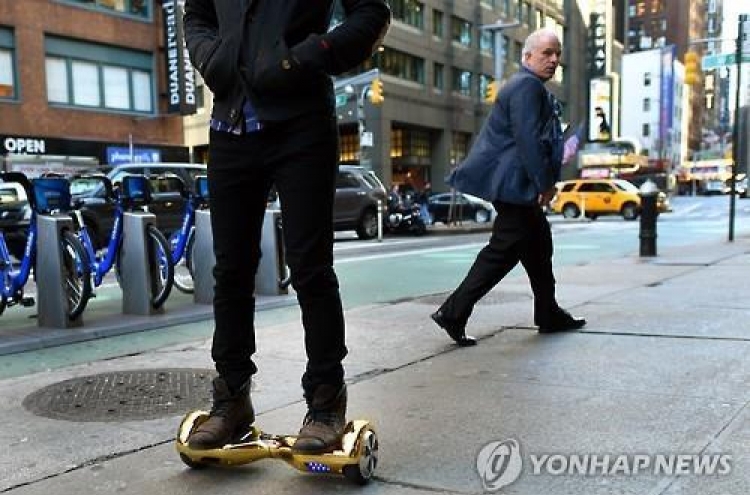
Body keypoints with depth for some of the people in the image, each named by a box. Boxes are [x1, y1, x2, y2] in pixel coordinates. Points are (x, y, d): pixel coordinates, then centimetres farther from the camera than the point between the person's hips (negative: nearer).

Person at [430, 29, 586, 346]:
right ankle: (453, 313, -6)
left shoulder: (533, 87, 22)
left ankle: (549, 315, 26)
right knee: (504, 249, -9)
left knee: (539, 244, 15)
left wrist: (546, 182, 15)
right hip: (513, 183, -11)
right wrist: (546, 183, -18)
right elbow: (528, 139, -22)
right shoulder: (527, 85, -13)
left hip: (520, 184, 11)